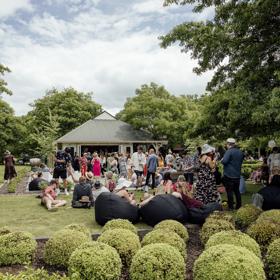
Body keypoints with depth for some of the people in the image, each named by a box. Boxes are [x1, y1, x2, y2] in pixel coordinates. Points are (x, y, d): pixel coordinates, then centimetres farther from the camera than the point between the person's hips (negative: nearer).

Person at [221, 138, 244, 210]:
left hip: (229, 175, -7)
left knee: (229, 191, 0)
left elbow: (224, 161, -24)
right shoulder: (240, 152, 9)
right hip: (237, 175, 7)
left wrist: (222, 160, -3)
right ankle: (239, 206, 22)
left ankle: (231, 207, 4)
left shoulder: (229, 151, -16)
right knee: (237, 191, 16)